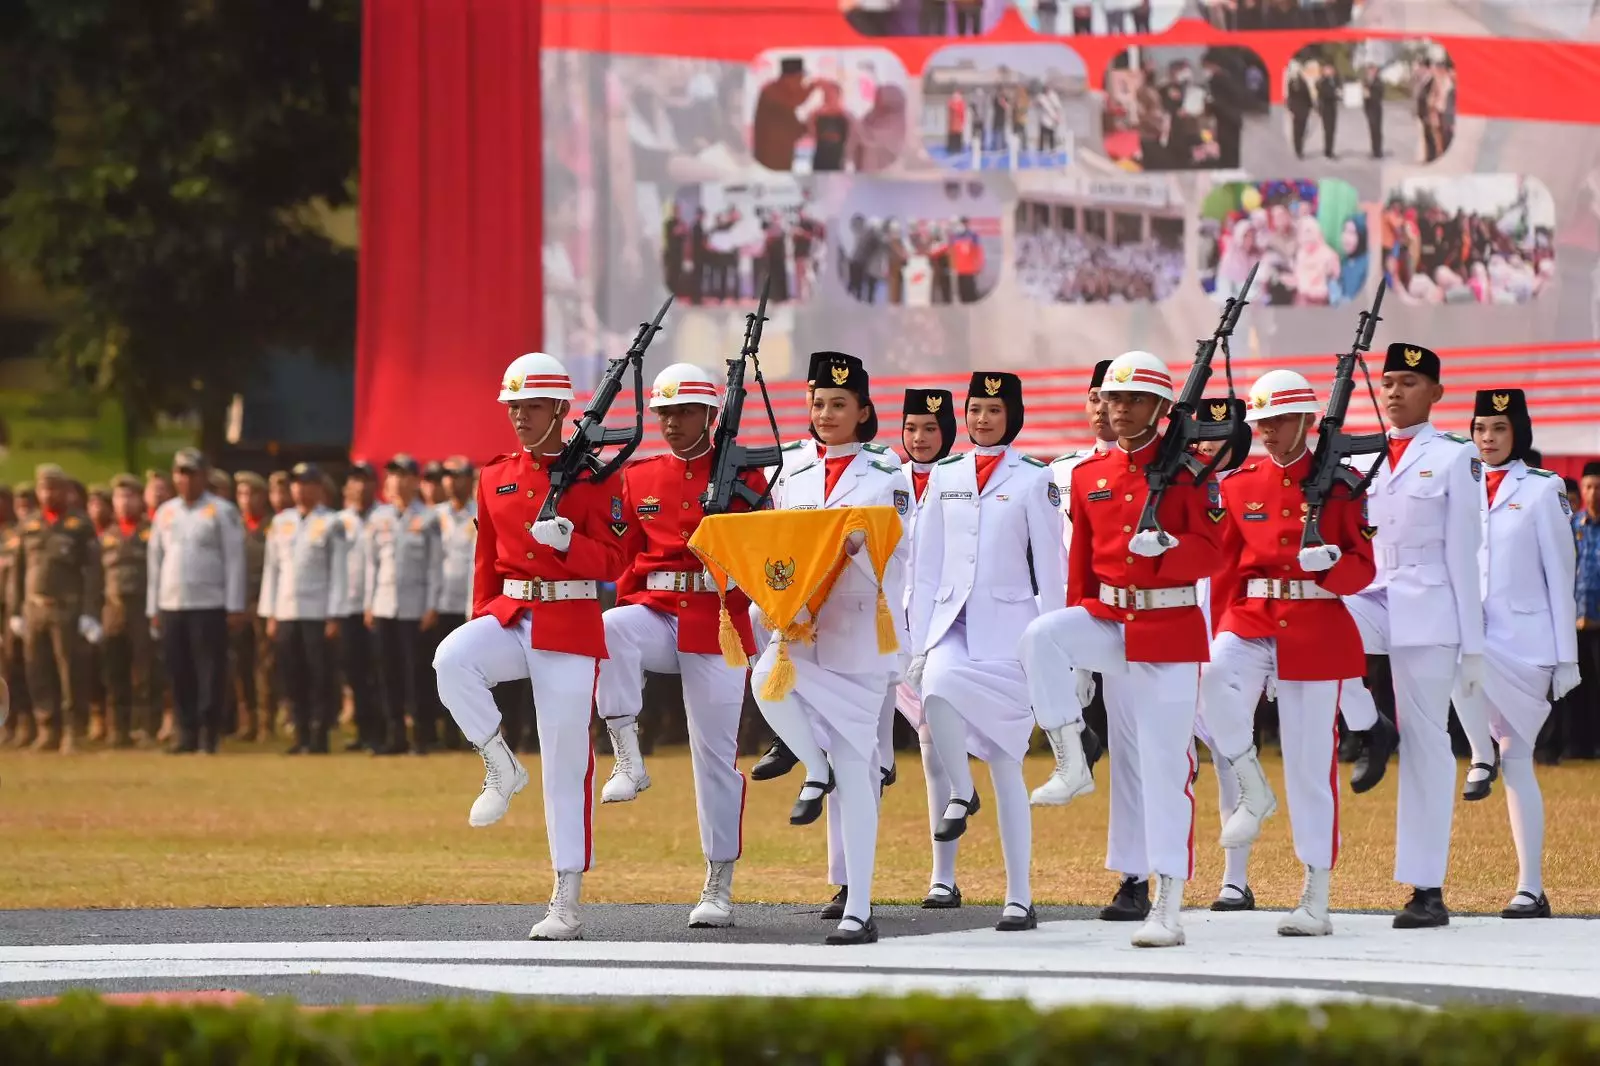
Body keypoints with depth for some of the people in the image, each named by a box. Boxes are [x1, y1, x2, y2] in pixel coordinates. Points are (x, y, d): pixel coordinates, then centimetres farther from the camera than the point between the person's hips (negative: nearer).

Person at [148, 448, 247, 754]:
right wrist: (153, 608, 11)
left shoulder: (222, 511, -1)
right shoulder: (165, 513, 14)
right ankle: (187, 733, 10)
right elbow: (155, 562, 16)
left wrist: (235, 607, -10)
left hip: (209, 606, -5)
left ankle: (208, 735, -3)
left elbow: (234, 561, -5)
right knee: (179, 674, 5)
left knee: (210, 673, -6)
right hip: (171, 607, 5)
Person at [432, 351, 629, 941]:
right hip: (510, 615, 4)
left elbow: (610, 562, -8)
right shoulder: (495, 478, 11)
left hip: (571, 623, -4)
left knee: (566, 763, -3)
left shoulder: (595, 477, -2)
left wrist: (564, 540, -26)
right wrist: (480, 630, 16)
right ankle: (500, 766, -11)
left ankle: (568, 904, 2)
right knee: (451, 660, -31)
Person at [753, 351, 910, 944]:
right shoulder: (791, 480, 13)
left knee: (854, 771, -6)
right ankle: (816, 769, 0)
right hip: (800, 628, 4)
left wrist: (855, 547, -25)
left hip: (859, 635, -4)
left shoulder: (887, 479, 1)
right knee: (768, 680, -30)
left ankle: (858, 910, -4)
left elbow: (896, 561, -5)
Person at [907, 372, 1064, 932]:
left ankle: (1019, 898, -3)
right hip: (952, 621, 3)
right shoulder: (945, 476, 12)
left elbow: (1050, 569, 1)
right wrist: (920, 644, 9)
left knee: (1006, 763, -9)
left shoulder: (1034, 479, 2)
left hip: (1007, 627, -3)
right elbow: (926, 565, 14)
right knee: (938, 687, -33)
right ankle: (959, 793, -8)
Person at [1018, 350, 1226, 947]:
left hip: (1170, 629, -5)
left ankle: (1169, 905, -5)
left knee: (1164, 765, -6)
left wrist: (1166, 548, -29)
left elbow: (1211, 555, -9)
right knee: (1040, 636, -25)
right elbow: (1081, 564, 14)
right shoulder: (1089, 475, 9)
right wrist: (1078, 647, 14)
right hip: (1110, 621, 5)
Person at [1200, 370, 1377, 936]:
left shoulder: (1339, 484, 1)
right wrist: (1218, 645, 8)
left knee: (1311, 761, 0)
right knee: (1216, 684, -33)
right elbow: (1224, 570, 12)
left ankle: (1317, 899, 5)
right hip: (1251, 618, 2)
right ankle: (1251, 788, -9)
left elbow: (1362, 569, -1)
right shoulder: (1239, 485, 9)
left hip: (1316, 629, -2)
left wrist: (1329, 562, -23)